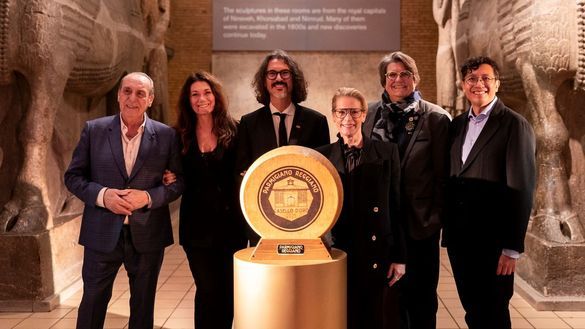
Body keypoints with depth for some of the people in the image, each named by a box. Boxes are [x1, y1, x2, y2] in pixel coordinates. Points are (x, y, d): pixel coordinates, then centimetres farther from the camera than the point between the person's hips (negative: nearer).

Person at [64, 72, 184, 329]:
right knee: (92, 302, 10)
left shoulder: (166, 136, -1)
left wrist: (148, 197, -17)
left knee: (143, 306, 15)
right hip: (102, 234, 0)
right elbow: (73, 176, 2)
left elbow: (179, 182, 0)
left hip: (148, 235, 1)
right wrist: (102, 195, -16)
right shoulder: (94, 130, -1)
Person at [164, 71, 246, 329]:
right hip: (197, 225, 0)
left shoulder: (233, 131, -1)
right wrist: (170, 180, -9)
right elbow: (180, 178, 12)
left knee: (228, 289, 9)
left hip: (230, 223, 0)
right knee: (208, 290, 4)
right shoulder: (181, 135, 3)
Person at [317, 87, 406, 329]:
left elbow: (397, 206, 2)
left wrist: (399, 257, -1)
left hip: (378, 258, 0)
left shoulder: (387, 152, 3)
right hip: (336, 255, 1)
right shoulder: (323, 156, 4)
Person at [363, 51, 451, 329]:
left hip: (420, 222, -2)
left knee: (421, 298, 9)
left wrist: (436, 216, -6)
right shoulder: (368, 115, 5)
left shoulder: (437, 118, -2)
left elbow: (443, 173, -3)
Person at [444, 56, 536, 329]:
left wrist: (512, 247, -15)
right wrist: (447, 229, 9)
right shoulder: (457, 124, 11)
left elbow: (521, 189, -12)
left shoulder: (514, 125, -8)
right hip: (458, 235, 6)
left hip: (492, 238, -5)